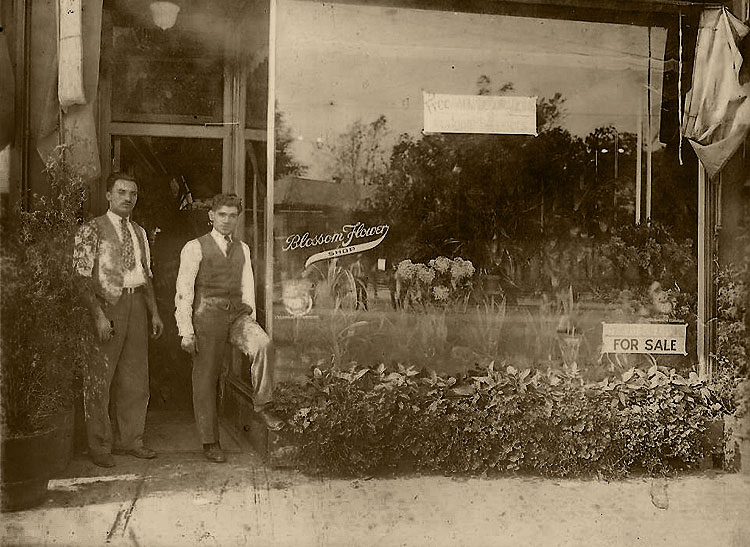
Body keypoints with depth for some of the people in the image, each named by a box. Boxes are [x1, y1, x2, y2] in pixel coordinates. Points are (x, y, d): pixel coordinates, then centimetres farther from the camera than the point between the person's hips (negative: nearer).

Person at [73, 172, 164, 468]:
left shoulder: (139, 232, 16)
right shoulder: (91, 230, -4)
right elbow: (83, 277, -10)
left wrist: (154, 312, 12)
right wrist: (99, 315, -18)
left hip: (136, 304, 6)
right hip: (106, 304, -6)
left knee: (135, 376, 9)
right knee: (99, 379, -1)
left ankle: (129, 439, 21)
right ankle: (99, 446, 9)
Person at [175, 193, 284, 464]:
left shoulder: (242, 249, 16)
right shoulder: (195, 248, 0)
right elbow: (183, 291, -3)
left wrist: (251, 322, 8)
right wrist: (186, 331, -9)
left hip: (237, 313, 4)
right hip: (207, 315, -4)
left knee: (263, 345, -25)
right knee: (206, 378, 0)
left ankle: (262, 406, -12)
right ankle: (210, 442, 11)